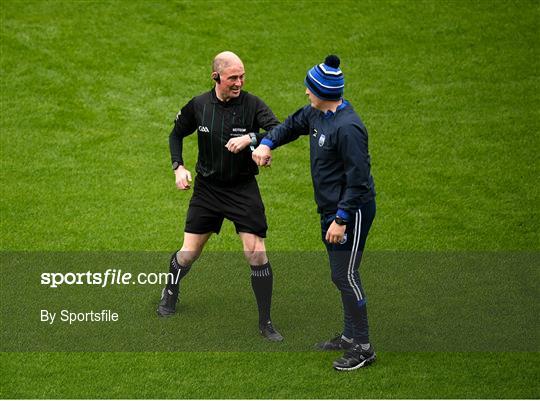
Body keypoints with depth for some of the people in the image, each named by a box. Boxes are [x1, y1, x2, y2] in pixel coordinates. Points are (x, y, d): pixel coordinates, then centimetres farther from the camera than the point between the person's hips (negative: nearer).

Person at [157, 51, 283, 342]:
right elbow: (177, 134, 12)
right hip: (207, 187, 2)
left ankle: (265, 323, 1)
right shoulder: (198, 105, -4)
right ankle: (170, 293, 39)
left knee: (256, 253, -10)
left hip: (243, 189, -2)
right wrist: (178, 167, -1)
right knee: (189, 253, 6)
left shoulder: (252, 105, -12)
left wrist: (251, 138, -40)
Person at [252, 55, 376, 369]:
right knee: (341, 274, 17)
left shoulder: (348, 128, -25)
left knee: (345, 275, -8)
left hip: (353, 210, -10)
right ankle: (350, 336, 29)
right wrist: (267, 143, 8)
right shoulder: (316, 114, 4)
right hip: (331, 208, 10)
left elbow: (357, 178, -24)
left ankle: (363, 348, -1)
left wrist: (341, 219, -23)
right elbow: (292, 126, 26)